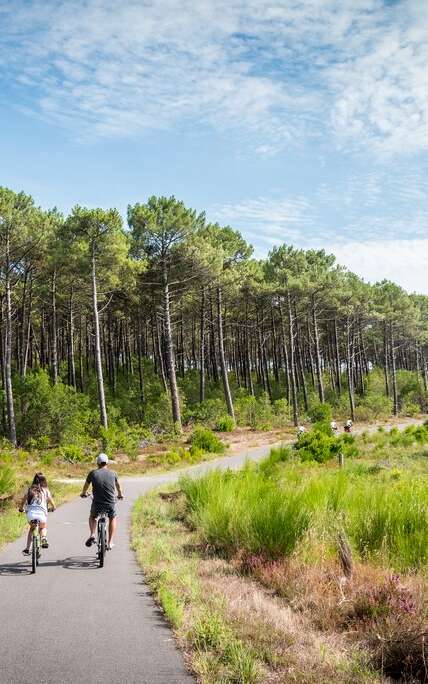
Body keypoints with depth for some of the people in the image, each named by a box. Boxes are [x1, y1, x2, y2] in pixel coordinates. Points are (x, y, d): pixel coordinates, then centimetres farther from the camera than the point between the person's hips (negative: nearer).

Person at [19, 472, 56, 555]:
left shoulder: (30, 490, 13)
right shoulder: (46, 491, 11)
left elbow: (23, 501, 10)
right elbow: (52, 503, 15)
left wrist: (21, 509, 29)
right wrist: (53, 508, 37)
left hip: (30, 513, 1)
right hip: (41, 513, -1)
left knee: (31, 528, 30)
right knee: (43, 527, 30)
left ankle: (27, 549, 19)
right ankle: (44, 538, -2)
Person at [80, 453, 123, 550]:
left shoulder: (93, 473, 2)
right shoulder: (112, 473, 4)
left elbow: (86, 486, 20)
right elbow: (118, 485, 23)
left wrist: (83, 493, 43)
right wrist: (120, 494, 44)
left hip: (97, 504, 0)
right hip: (110, 504, 0)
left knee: (92, 517, 30)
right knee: (112, 518, 29)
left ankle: (92, 535, 9)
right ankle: (110, 543, 24)